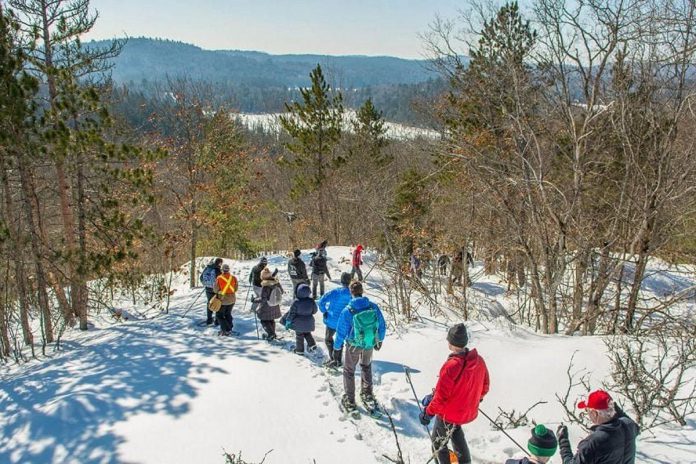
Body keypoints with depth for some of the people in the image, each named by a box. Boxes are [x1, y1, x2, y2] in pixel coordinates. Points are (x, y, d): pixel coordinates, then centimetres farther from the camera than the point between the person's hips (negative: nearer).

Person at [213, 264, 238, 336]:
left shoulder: (219, 278, -16)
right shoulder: (233, 278, -8)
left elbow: (216, 290, -8)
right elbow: (235, 289, 2)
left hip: (223, 299, -4)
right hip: (232, 299, 4)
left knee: (220, 315, 10)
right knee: (228, 314, 20)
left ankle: (224, 330, 1)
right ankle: (229, 329, 20)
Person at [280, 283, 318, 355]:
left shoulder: (296, 302, -21)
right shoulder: (311, 301, -12)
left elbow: (291, 313, -14)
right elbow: (314, 311, 1)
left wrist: (288, 322, -3)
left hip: (299, 323, -3)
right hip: (308, 322, 3)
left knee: (299, 335, 13)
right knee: (307, 333, 27)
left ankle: (299, 350, 22)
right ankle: (312, 344, 15)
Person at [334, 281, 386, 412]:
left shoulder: (347, 311, -25)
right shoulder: (373, 307, -16)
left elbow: (341, 331, -15)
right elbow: (382, 326, -4)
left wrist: (337, 345, 4)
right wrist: (379, 340, 15)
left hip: (353, 346, -3)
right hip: (370, 344, 3)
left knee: (349, 371, 19)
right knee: (366, 367, 29)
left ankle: (349, 401, 28)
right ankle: (368, 395, 38)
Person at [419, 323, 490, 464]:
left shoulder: (451, 366, -34)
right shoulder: (479, 360, -13)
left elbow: (441, 397, -26)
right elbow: (484, 386, 4)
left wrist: (428, 413, -10)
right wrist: (478, 398, 24)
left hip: (449, 414, -7)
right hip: (470, 411, 7)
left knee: (438, 443, 17)